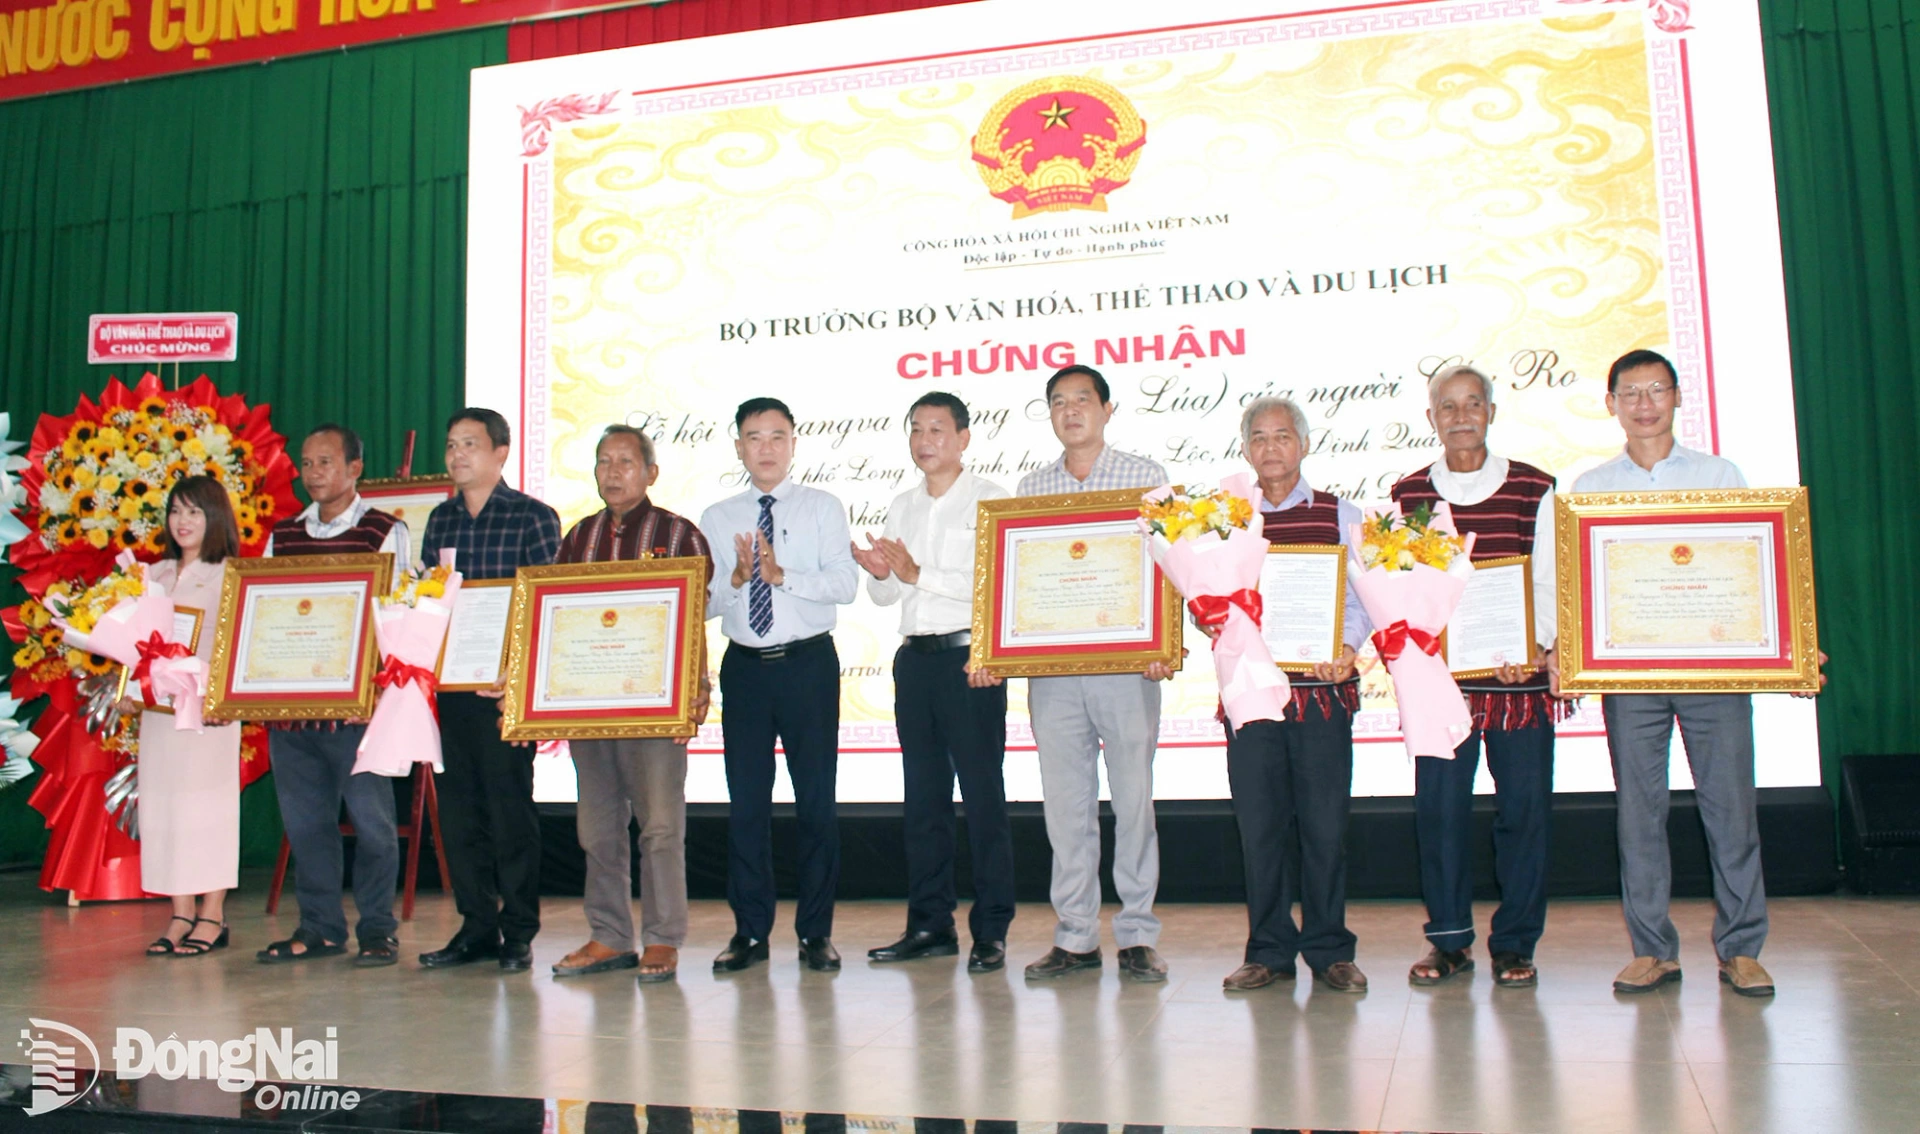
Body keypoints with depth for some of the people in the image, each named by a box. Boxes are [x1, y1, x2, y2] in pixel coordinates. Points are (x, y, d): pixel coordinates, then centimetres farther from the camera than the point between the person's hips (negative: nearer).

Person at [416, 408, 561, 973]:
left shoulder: (533, 517, -1)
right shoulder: (440, 519, 14)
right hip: (448, 682, 5)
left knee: (510, 805, -1)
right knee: (457, 804, 7)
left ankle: (518, 932, 9)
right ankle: (477, 926, 18)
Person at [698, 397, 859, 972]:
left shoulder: (822, 508, 3)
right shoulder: (717, 519, 11)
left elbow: (844, 583, -9)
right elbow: (702, 602, 4)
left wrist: (783, 575, -21)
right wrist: (737, 578, -15)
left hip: (809, 664, -2)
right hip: (744, 666, 2)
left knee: (816, 798, 3)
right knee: (746, 801, 6)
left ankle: (816, 932, 14)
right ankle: (750, 931, 17)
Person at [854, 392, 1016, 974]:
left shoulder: (989, 500, -2)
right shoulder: (902, 507, 17)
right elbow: (885, 595, 17)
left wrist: (919, 574, -15)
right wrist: (878, 572, -5)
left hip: (968, 659, -6)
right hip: (915, 659, 6)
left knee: (983, 796, -3)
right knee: (923, 796, 10)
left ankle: (990, 932, 4)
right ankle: (930, 924, 18)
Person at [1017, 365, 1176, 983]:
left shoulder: (1145, 477, 5)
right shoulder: (1031, 488, 13)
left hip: (1125, 665, -3)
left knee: (1133, 798, 1)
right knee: (1064, 802, 6)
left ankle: (1137, 936, 12)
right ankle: (1075, 936, 16)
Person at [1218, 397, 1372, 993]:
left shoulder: (1342, 516, 9)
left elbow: (1361, 595, 1)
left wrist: (1345, 647, -17)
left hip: (1323, 691, -1)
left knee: (1325, 824, 1)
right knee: (1259, 825, 4)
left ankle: (1329, 949, 14)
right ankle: (1269, 950, 15)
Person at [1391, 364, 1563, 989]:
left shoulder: (1534, 488, 5)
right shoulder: (1407, 494, 8)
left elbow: (1549, 580, 2)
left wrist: (1534, 646, -15)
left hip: (1521, 674, 0)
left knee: (1524, 806, 1)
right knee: (1438, 806, 0)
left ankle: (1514, 943, 16)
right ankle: (1449, 939, 15)